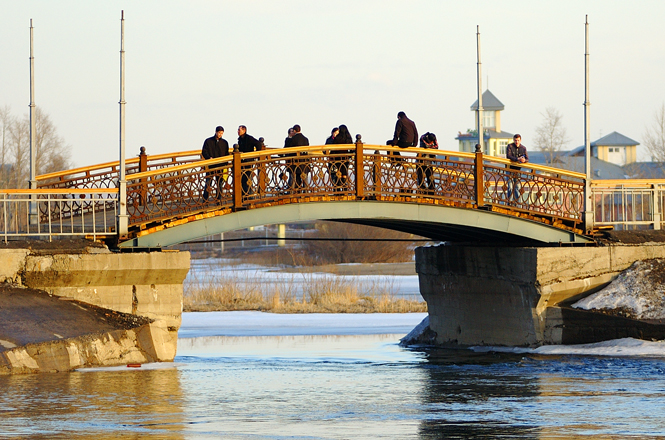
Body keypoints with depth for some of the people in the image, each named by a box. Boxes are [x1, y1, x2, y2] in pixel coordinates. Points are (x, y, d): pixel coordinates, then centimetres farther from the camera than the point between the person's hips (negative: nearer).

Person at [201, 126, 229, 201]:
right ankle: (205, 200, 1)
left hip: (220, 166, 2)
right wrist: (209, 157, -19)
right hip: (210, 166, -2)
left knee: (219, 183, 5)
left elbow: (226, 154, 14)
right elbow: (204, 152, 1)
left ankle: (219, 200, 12)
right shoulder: (208, 141, 2)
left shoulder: (224, 142, 10)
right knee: (208, 183, -4)